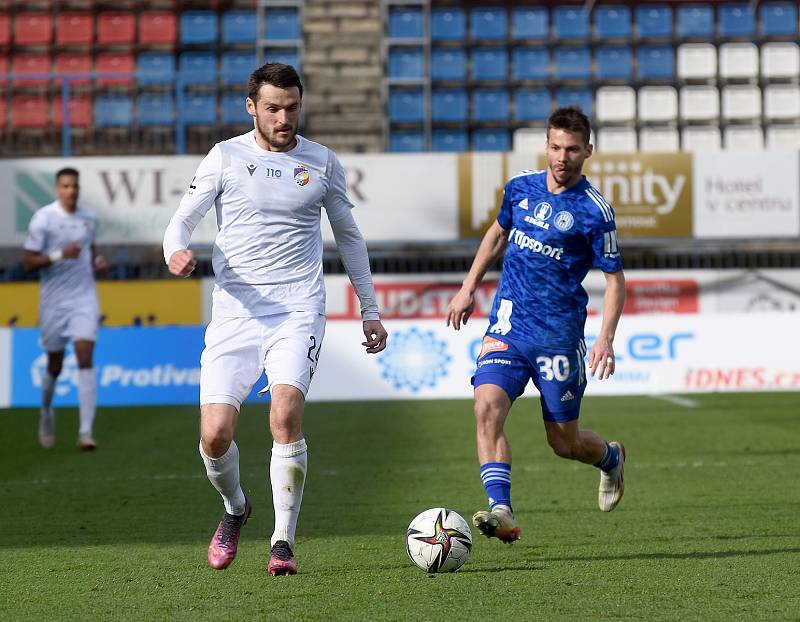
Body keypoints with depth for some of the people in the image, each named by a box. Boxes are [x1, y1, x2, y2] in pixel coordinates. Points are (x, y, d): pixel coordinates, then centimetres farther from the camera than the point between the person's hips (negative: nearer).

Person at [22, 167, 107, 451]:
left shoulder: (89, 216, 5)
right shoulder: (43, 218, -9)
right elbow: (28, 262, -11)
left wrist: (97, 260, 4)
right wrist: (60, 255, -24)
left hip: (84, 297, 2)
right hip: (54, 300, -2)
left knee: (85, 357, -13)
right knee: (54, 364, 9)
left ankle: (86, 432, -17)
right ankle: (47, 412, 41)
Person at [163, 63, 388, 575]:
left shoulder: (322, 162, 9)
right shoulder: (226, 157, 6)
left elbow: (349, 236, 21)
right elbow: (184, 217, 2)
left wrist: (370, 310, 21)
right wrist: (177, 252, -22)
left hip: (298, 310, -1)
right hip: (235, 312, 1)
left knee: (286, 413, -25)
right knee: (215, 435, -9)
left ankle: (284, 542, -13)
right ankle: (235, 509, 24)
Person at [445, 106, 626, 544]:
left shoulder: (594, 211, -10)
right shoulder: (521, 187, 5)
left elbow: (615, 279, -5)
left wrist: (606, 339, -18)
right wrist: (468, 289, 22)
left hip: (559, 335, -3)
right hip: (507, 326, 3)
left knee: (564, 441, 6)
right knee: (487, 406, -22)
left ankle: (611, 459, 41)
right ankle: (501, 511, -26)